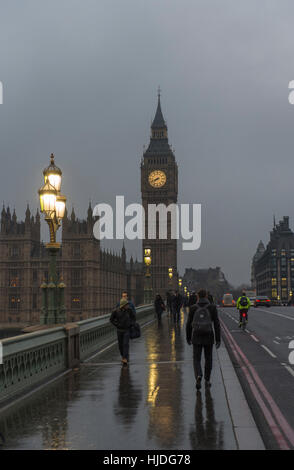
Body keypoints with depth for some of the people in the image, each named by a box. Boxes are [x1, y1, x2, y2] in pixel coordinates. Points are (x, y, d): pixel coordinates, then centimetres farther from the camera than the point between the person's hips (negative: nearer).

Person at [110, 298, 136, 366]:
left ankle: (125, 360, -18)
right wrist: (117, 325, -7)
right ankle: (123, 356, 34)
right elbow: (111, 319, 0)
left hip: (127, 330, -1)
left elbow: (134, 317, 4)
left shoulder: (129, 310, -13)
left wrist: (130, 324, -5)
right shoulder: (116, 311, -15)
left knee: (126, 344, -13)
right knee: (120, 345, 11)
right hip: (119, 330, 1)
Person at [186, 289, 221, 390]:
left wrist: (188, 338, 14)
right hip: (209, 337, 0)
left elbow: (189, 324, 1)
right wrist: (218, 340, -2)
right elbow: (216, 324, -7)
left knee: (196, 359, 5)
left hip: (196, 337, 0)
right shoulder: (212, 307, -5)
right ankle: (207, 380, 26)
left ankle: (198, 376, -22)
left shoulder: (193, 308, -2)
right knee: (208, 358, 19)